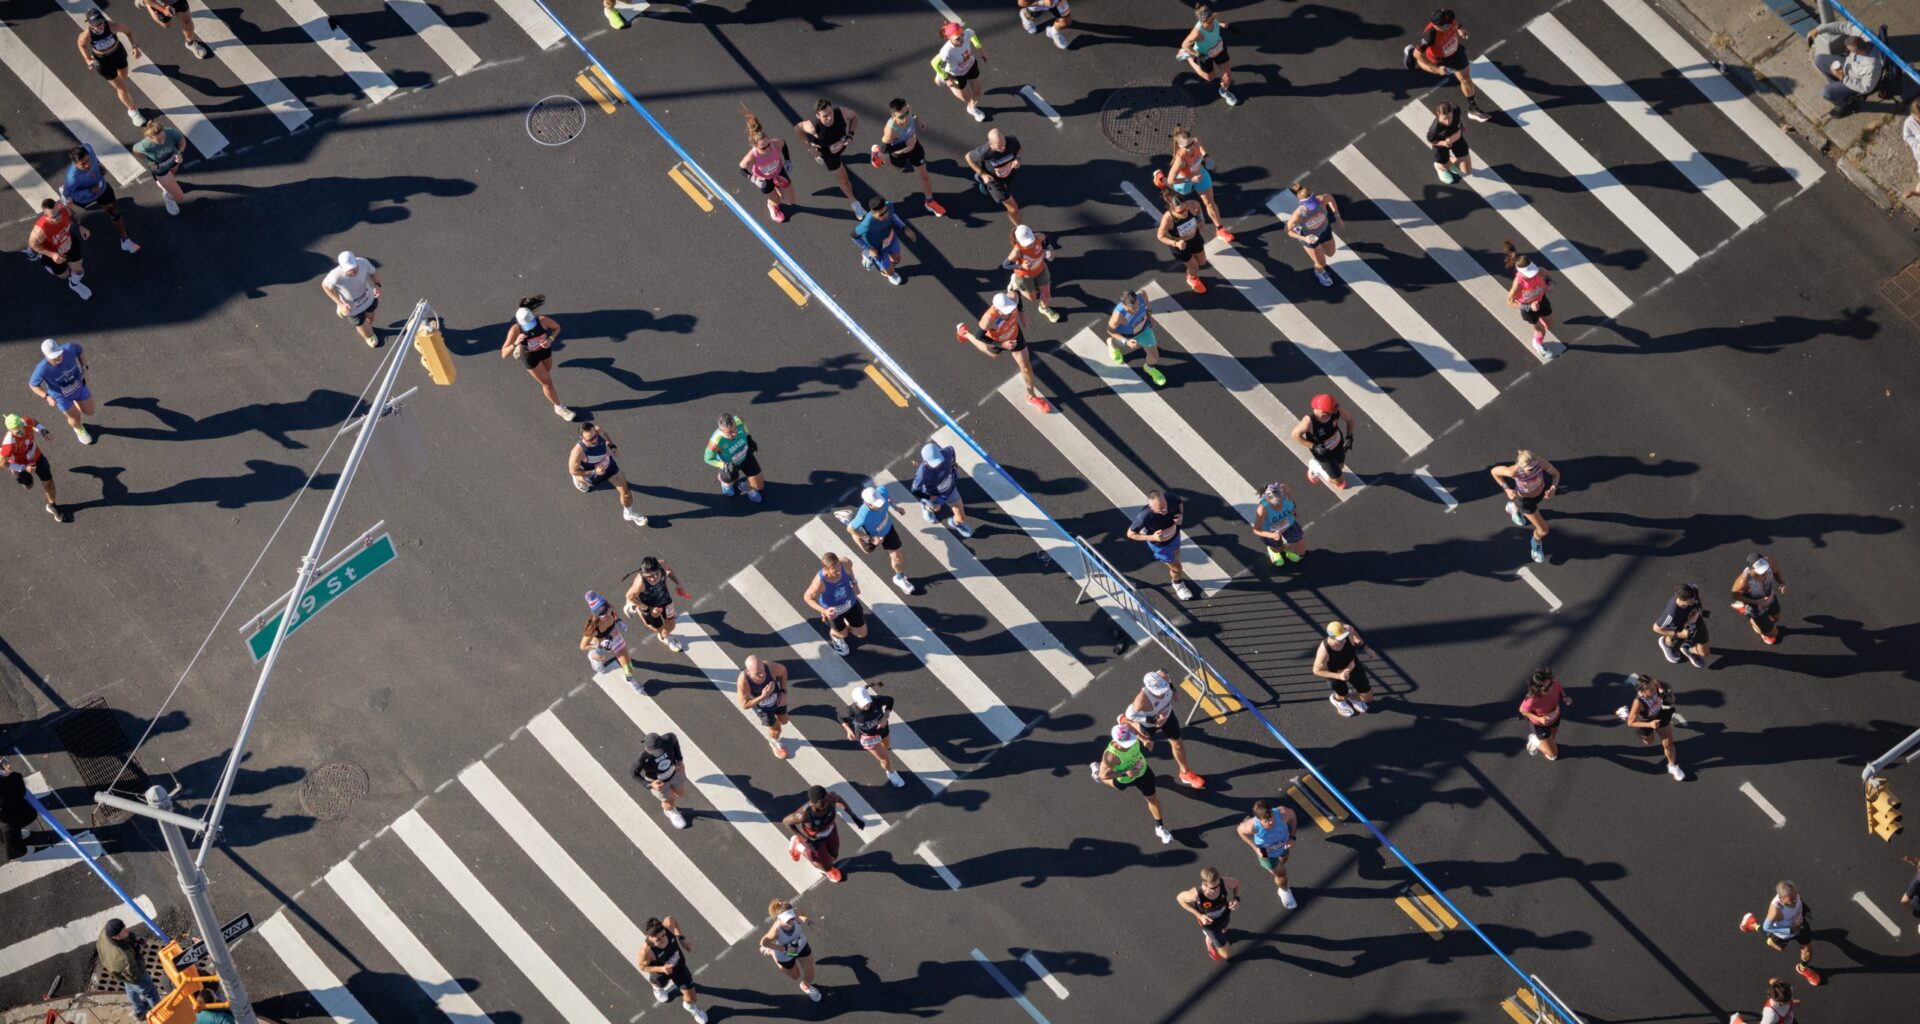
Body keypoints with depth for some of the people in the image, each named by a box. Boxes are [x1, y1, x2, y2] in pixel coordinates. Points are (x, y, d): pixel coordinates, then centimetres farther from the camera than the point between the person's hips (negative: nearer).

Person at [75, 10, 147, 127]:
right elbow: (81, 44, -9)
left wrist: (134, 46, -25)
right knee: (122, 88, 10)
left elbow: (128, 31, -13)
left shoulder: (112, 26, -34)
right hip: (103, 62, -2)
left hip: (119, 54, 2)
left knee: (123, 77, 31)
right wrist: (88, 60, -18)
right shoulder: (86, 35, -35)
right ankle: (133, 111, 38)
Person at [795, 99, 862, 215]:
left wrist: (850, 135, -26)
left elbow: (854, 116, -15)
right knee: (842, 177, 9)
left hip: (841, 142, 3)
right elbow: (797, 129, -22)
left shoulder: (841, 114, -40)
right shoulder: (813, 126, -45)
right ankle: (852, 201, 37)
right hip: (827, 150, -3)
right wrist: (809, 147, -19)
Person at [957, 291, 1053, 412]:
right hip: (997, 340, -3)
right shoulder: (989, 319, -49)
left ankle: (1032, 397, 39)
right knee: (994, 354, 35)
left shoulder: (1012, 297, -38)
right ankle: (964, 332, 58)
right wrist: (1001, 345, -32)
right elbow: (979, 336, -30)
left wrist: (1021, 312, -9)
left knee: (1026, 366, 12)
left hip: (1014, 333, 3)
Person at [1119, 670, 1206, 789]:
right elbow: (1130, 714, -30)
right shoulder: (1142, 701, -50)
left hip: (1166, 713, 3)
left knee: (1177, 743, 16)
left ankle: (1185, 773, 42)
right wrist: (1152, 720, -36)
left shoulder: (1163, 676, -37)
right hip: (1149, 723, -3)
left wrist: (1172, 688, -1)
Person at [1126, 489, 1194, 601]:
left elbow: (1180, 503, -6)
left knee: (1176, 557, 32)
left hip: (1175, 536, 4)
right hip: (1160, 545, -4)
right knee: (1176, 568, 15)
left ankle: (1173, 576, 68)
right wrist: (1152, 537, -36)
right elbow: (1130, 534, -26)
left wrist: (1181, 515, -26)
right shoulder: (1144, 517, -44)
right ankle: (1177, 584, 52)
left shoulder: (1171, 499, -34)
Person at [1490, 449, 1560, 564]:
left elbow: (1555, 473, -16)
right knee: (1543, 530, 7)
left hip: (1541, 492, 3)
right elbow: (1494, 471, -22)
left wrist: (1553, 488, -34)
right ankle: (1536, 545, 43)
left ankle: (1514, 507, 73)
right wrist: (1507, 489, -25)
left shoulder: (1542, 463, -38)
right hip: (1525, 499, -3)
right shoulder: (1514, 471, -43)